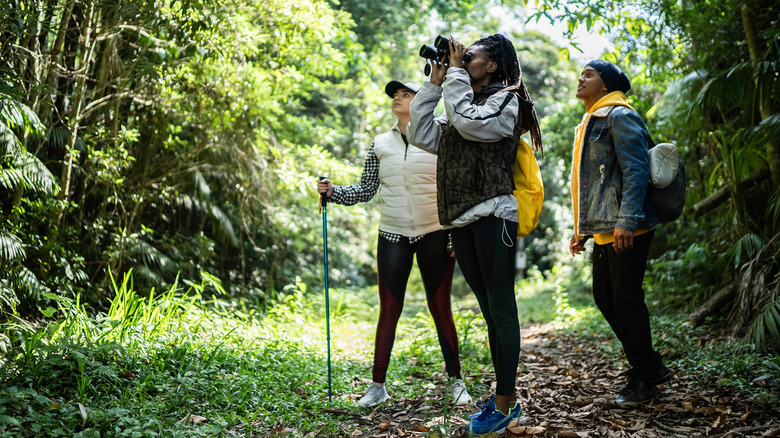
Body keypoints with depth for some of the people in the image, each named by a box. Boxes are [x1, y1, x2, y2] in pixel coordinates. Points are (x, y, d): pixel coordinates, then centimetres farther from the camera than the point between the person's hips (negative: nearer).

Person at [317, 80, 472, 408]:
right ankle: (378, 385, 9)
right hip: (393, 236, 2)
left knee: (440, 309, 4)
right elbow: (365, 190, 14)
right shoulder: (380, 145, 10)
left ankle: (456, 381, 16)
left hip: (434, 234, -2)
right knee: (389, 311, 1)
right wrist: (333, 192, -1)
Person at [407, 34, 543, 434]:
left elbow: (470, 122, -18)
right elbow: (421, 135, 14)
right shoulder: (460, 103, 22)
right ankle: (504, 398, 18)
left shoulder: (505, 100, 0)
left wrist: (456, 73, -6)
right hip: (462, 221, 8)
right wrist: (434, 84, 12)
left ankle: (505, 404, -1)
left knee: (501, 308, -5)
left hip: (492, 216, -8)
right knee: (490, 311, 11)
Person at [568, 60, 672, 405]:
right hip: (603, 231, 10)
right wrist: (583, 229, 22)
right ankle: (652, 366, 24)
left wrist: (626, 221, -26)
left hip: (626, 230, -10)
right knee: (605, 297, 12)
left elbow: (636, 171, -18)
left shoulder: (620, 117, -7)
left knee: (626, 300, -4)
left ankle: (643, 381, 9)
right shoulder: (591, 123, 22)